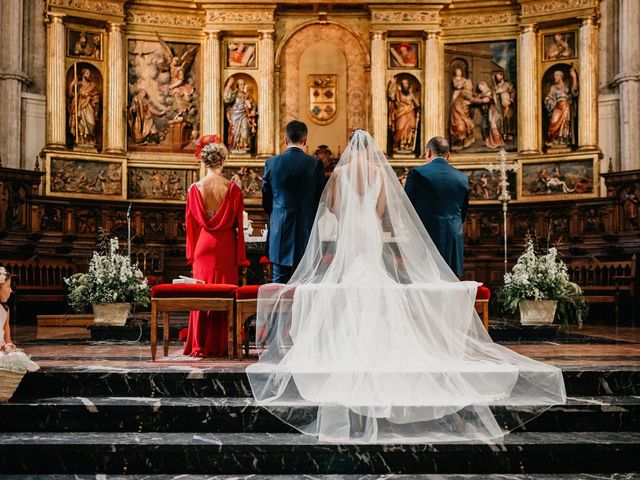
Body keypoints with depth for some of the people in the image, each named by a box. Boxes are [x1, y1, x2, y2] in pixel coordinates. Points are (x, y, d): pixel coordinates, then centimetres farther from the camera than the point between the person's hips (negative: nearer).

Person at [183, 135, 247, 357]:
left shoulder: (195, 188, -4)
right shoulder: (232, 188, -8)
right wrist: (240, 254, 2)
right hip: (226, 246, -1)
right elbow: (238, 222, -5)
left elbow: (191, 223, 2)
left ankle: (199, 345, 9)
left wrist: (191, 252, 10)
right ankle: (217, 345, 8)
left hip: (203, 245, 1)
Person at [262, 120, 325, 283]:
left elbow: (266, 200, 6)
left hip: (279, 232, 1)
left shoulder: (271, 163, -1)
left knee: (279, 282, 5)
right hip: (306, 230, -1)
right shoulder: (315, 164, -5)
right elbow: (321, 198, 2)